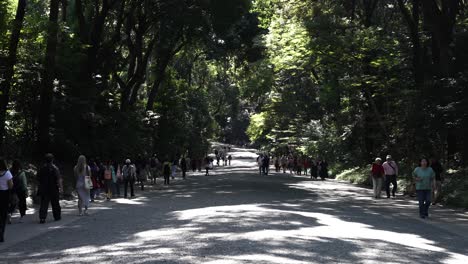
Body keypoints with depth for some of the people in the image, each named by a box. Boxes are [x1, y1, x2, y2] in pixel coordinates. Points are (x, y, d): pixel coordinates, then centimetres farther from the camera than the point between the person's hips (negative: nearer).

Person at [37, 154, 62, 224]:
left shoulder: (42, 168, 3)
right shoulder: (55, 168, -9)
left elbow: (38, 179, 12)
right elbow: (59, 179, -14)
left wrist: (40, 186, 24)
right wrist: (60, 186, -9)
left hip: (44, 190, 2)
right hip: (54, 190, -2)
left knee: (44, 204, 0)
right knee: (55, 204, 12)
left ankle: (42, 218, -12)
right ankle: (57, 216, 22)